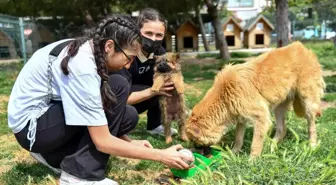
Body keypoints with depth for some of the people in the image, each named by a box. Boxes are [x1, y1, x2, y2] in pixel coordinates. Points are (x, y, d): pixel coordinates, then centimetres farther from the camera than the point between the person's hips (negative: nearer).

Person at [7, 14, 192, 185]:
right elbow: (102, 141, -27)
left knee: (128, 116, -3)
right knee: (118, 87, -21)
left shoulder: (89, 49, -3)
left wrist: (129, 142, 0)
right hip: (31, 124, -8)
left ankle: (57, 155, 6)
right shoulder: (82, 66, -30)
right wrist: (161, 156, -20)